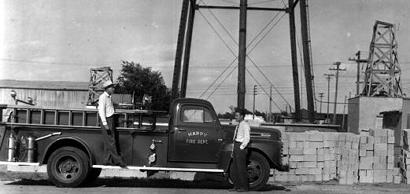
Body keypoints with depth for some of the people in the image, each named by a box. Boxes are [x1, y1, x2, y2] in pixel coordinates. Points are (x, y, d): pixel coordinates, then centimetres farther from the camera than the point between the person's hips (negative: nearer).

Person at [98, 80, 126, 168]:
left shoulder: (109, 97, 16)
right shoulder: (103, 97, -13)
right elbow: (101, 111, -19)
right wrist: (105, 124, -23)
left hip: (111, 120, 9)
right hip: (107, 120, -9)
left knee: (108, 142, 10)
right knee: (111, 142, -6)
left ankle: (107, 160, 14)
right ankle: (117, 160, -5)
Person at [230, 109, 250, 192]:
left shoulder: (245, 125, -10)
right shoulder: (238, 125, 17)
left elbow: (247, 138, -17)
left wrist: (241, 148, -17)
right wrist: (234, 150, 15)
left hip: (241, 146, -9)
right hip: (236, 145, 9)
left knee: (241, 167, -6)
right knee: (235, 167, 9)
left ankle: (244, 187, 0)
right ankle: (236, 186, 14)